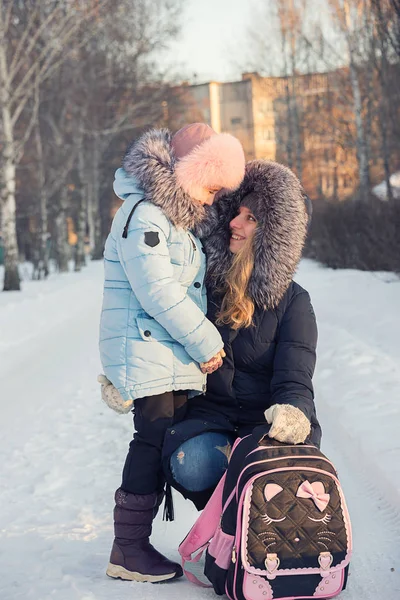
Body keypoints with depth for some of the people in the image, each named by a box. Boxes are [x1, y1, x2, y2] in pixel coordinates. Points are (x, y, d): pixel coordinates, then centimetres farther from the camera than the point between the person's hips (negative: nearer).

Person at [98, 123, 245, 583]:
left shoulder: (178, 220, 20)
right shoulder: (143, 216, -12)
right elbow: (159, 291, -20)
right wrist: (207, 342, -14)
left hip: (177, 362, 9)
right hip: (147, 353, -9)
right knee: (154, 443, -8)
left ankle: (135, 543, 13)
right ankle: (128, 553, 0)